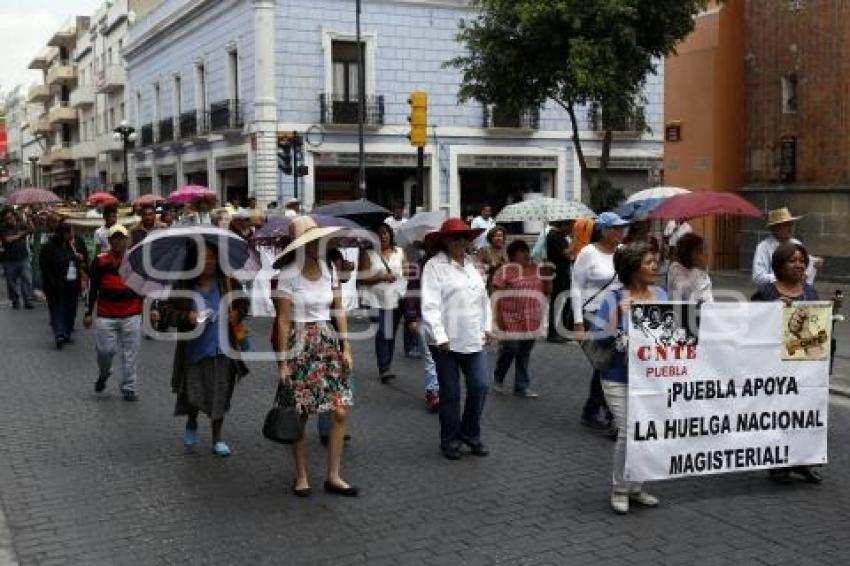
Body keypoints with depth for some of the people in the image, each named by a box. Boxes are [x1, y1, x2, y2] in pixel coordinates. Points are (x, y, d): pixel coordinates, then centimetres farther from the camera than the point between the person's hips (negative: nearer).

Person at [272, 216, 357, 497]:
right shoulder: (288, 274, -10)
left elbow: (339, 311, 9)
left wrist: (346, 347, 3)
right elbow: (284, 321, -10)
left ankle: (333, 476, 11)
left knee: (340, 411, 0)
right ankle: (301, 476, 19)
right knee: (299, 415, 3)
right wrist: (283, 361, -11)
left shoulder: (328, 269, 6)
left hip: (328, 342, 5)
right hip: (299, 345, -5)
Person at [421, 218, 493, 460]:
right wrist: (440, 337, -20)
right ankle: (450, 440, 21)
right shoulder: (435, 266, -8)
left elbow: (484, 299, 20)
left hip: (474, 340, 6)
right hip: (447, 341, -5)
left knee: (480, 386, 1)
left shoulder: (471, 264, 14)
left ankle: (470, 433, 21)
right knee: (450, 393, 5)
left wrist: (487, 327, 12)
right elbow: (430, 305, -14)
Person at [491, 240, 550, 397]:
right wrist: (498, 316, -13)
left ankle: (522, 387, 13)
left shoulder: (537, 270, 11)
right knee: (510, 349, -7)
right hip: (511, 319, -5)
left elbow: (547, 291, 14)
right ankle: (498, 378, 18)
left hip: (531, 322, 5)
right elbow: (496, 294, -7)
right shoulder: (506, 270, -5)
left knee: (524, 355, 7)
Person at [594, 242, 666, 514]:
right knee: (629, 433, -10)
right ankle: (619, 489, 13)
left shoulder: (661, 295, 5)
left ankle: (635, 487, 27)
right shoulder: (612, 298, -9)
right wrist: (618, 314, -22)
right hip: (621, 379, -5)